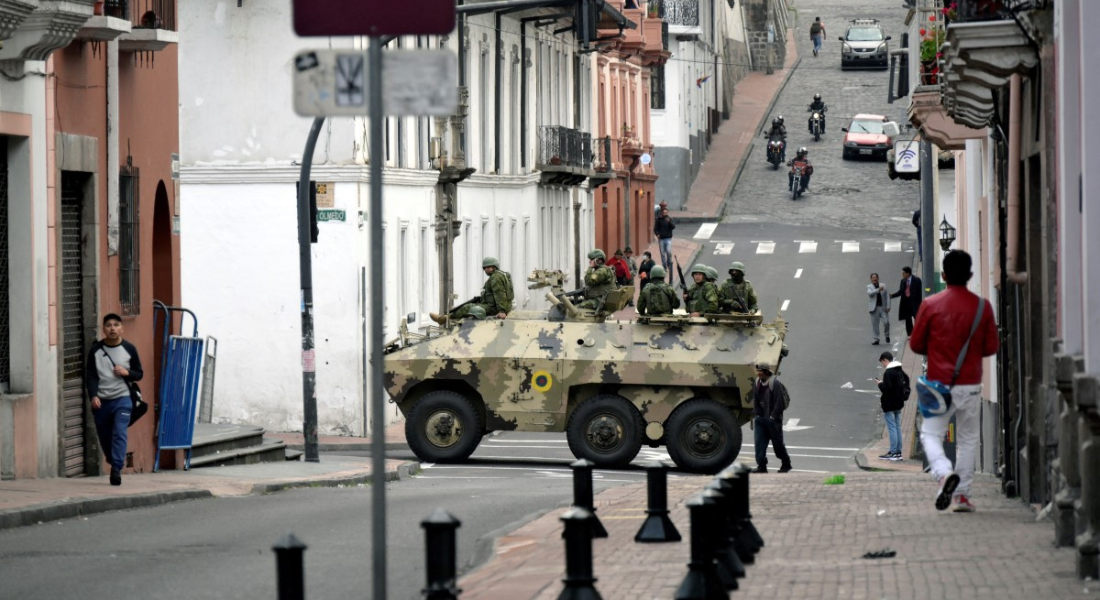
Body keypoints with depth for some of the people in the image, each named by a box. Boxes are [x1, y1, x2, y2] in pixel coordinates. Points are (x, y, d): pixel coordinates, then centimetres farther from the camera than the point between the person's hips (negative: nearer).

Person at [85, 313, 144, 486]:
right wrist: (93, 396, -15)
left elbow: (139, 374, 9)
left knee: (119, 433, -17)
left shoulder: (129, 349, 2)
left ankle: (116, 470, -20)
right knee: (104, 437, 8)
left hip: (122, 399, -2)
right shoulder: (96, 350, 2)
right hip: (101, 401, 2)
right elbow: (90, 376, 0)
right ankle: (115, 462, 31)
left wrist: (127, 372, -12)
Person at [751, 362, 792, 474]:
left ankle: (786, 464, 21)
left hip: (773, 419, -6)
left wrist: (773, 416, -18)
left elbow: (779, 402, -15)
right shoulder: (757, 383, 8)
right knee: (759, 442, -4)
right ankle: (761, 466, -2)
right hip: (761, 418, 6)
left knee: (777, 443, 4)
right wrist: (756, 415, 7)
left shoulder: (775, 383, -14)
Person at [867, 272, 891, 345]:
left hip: (883, 307, 1)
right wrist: (878, 290, -28)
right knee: (874, 324, 0)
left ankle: (887, 335, 18)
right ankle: (876, 339, 8)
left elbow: (887, 296, 8)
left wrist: (888, 306, -2)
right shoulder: (869, 286, 4)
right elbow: (870, 293, -16)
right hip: (874, 308, -1)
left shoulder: (883, 286, 10)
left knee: (886, 322, -8)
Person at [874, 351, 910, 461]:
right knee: (897, 427, 12)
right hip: (898, 403, 9)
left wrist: (880, 384, -6)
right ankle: (898, 451, 15)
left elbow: (887, 389, -24)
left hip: (889, 405, -9)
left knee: (892, 428, -7)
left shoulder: (888, 372, -19)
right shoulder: (900, 371, 9)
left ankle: (893, 453, -6)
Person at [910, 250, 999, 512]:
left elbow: (916, 344, 0)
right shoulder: (982, 306, -3)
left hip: (939, 383, -1)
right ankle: (962, 494, 10)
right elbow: (991, 347, 2)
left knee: (931, 434, 6)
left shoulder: (931, 305, -6)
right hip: (970, 384, 1)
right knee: (968, 438, 13)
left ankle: (944, 473, -23)